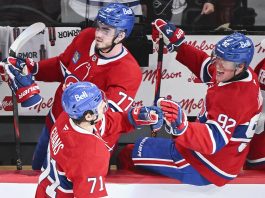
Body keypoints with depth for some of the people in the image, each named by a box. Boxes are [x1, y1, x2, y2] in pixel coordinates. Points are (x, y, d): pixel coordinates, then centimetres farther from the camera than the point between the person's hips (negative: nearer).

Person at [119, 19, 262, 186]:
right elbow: (204, 66, 13)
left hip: (205, 169, -9)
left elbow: (213, 140, -40)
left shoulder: (234, 98, -32)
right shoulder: (245, 75, -5)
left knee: (140, 150, 3)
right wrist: (177, 44, 8)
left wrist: (181, 126, -56)